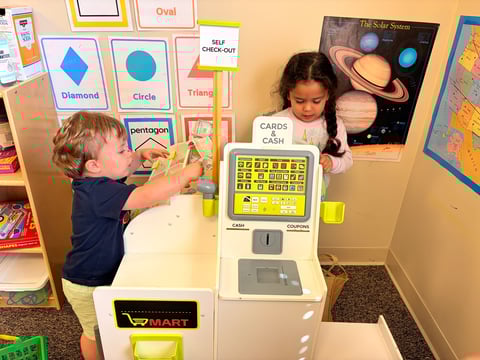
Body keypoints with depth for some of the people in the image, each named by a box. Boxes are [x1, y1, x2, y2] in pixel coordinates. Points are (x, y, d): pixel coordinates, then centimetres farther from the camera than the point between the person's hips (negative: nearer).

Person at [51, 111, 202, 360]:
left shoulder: (98, 179, -7)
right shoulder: (98, 193, -37)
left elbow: (125, 168, 15)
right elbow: (148, 195, -47)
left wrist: (141, 155, -3)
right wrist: (187, 173, -39)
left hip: (102, 275, 9)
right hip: (88, 285, -9)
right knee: (97, 334, 19)